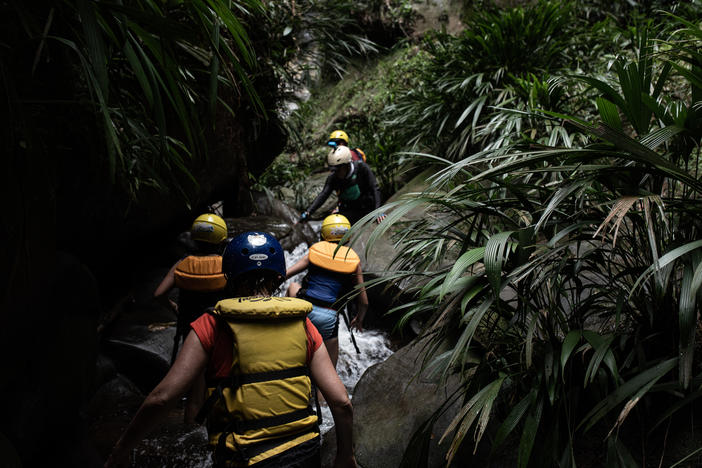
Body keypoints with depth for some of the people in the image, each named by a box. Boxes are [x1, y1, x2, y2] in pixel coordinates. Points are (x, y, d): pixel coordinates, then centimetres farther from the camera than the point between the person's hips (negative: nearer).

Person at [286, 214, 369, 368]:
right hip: (328, 317, -1)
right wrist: (359, 320, 28)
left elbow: (284, 275, 7)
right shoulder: (354, 260, 6)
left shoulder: (315, 250, 8)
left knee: (293, 286, 34)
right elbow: (364, 302, 9)